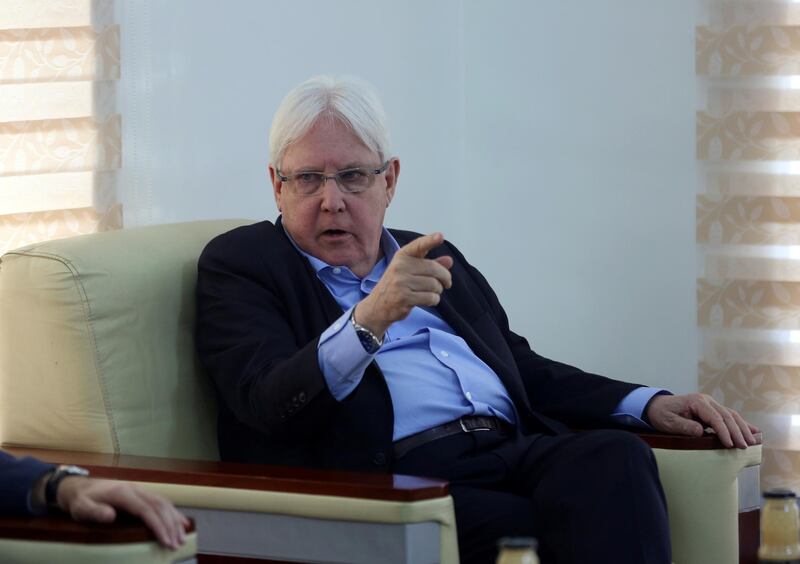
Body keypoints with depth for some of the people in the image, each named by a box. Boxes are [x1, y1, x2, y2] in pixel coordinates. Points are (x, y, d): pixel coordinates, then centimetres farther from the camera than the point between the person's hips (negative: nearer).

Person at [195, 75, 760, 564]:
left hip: (513, 450, 6)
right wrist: (369, 319, -25)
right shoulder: (240, 264, 9)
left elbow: (523, 370, 33)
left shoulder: (434, 258, 29)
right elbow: (267, 403, -8)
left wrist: (647, 404, 16)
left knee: (614, 458, -29)